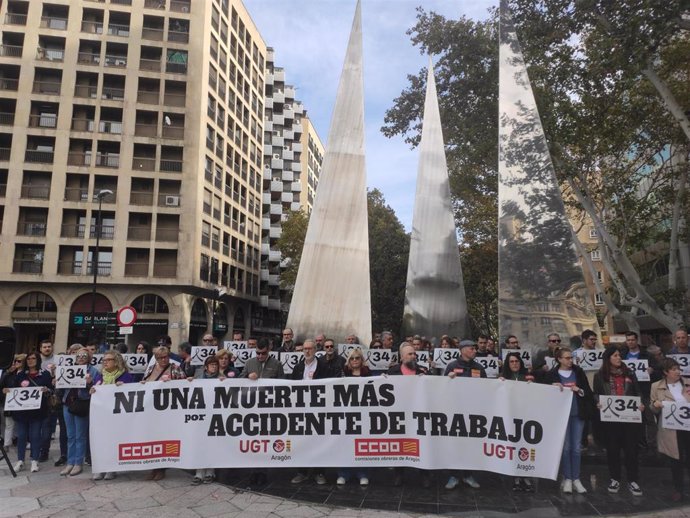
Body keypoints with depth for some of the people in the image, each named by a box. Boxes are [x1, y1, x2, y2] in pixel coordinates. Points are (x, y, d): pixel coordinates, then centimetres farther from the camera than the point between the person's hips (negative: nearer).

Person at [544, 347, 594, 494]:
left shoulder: (578, 372, 4)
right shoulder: (552, 374, -3)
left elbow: (588, 392, 6)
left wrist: (579, 390, -13)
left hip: (577, 413, 2)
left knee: (577, 447, 6)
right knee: (565, 447, 4)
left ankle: (576, 479, 16)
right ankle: (567, 479, 15)